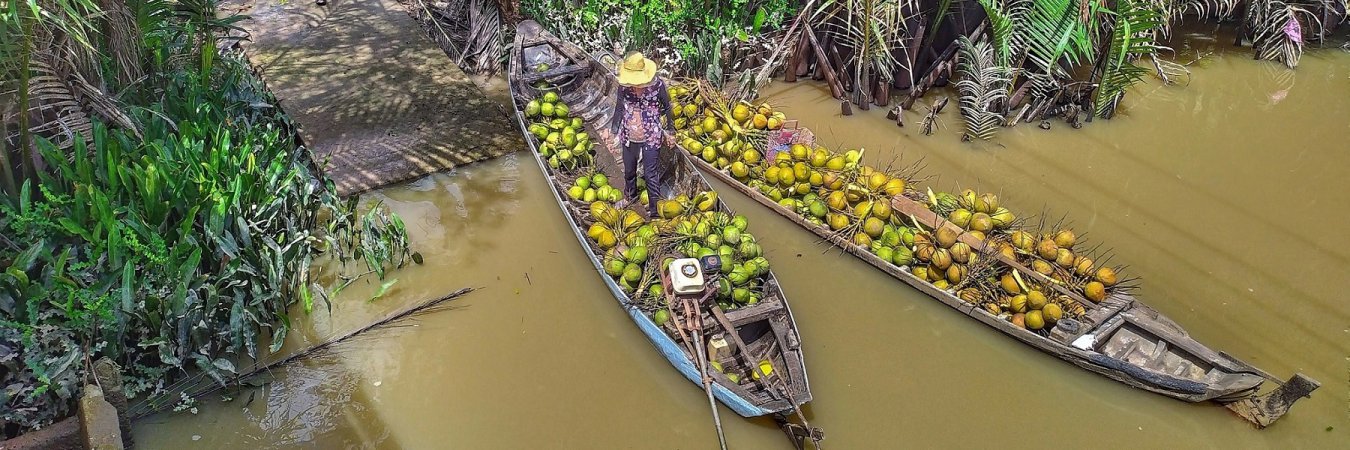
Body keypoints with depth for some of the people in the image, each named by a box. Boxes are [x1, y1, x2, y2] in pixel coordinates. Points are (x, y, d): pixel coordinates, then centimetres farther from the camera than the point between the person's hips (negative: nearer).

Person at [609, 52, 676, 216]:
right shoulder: (624, 86, -13)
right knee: (629, 170, 23)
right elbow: (619, 109, 1)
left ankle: (655, 209, 13)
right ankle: (630, 196, 50)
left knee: (651, 175, 0)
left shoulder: (657, 84, -19)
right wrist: (613, 132, 1)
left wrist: (670, 131, 0)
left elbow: (667, 107, -5)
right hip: (629, 136, 4)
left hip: (651, 137, -3)